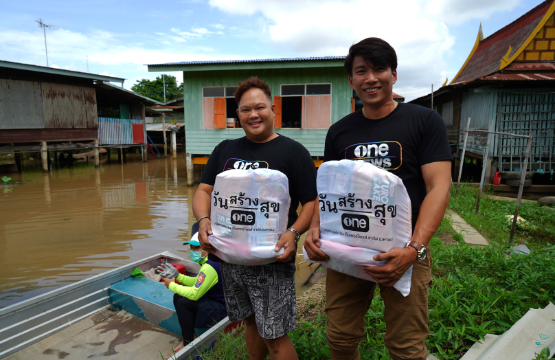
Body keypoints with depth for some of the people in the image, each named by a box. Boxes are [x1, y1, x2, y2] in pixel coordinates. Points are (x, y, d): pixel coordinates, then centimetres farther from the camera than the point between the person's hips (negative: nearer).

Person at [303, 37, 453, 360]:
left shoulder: (425, 121, -1)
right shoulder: (339, 132, 8)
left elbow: (439, 187, -9)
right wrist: (315, 229, -8)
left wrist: (415, 249, -20)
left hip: (403, 250, -2)